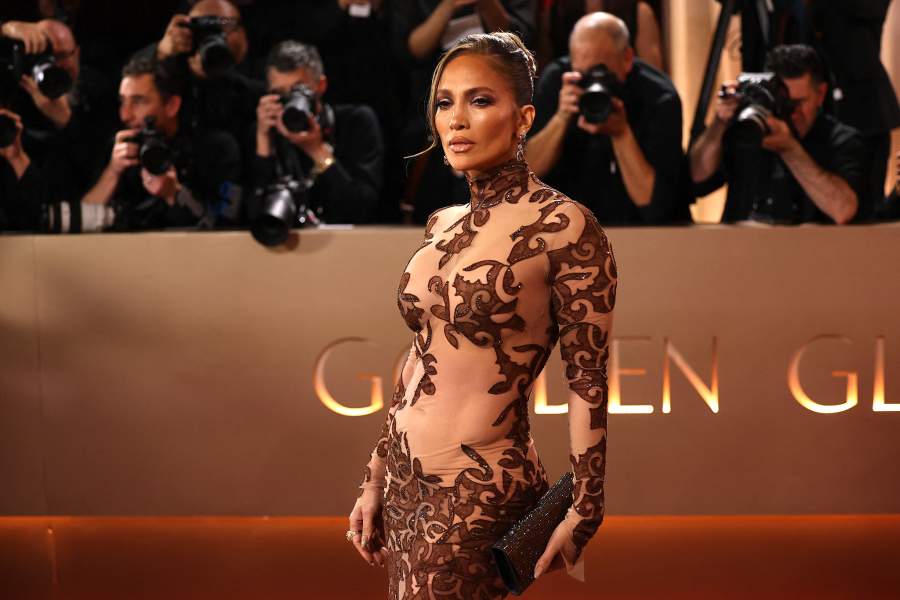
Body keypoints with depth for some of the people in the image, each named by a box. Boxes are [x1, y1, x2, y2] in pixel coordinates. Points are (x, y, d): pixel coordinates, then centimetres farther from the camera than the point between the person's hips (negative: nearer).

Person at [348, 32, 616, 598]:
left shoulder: (564, 226, -12)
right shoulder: (442, 224, 8)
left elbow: (589, 383, -11)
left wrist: (583, 513, -10)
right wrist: (376, 478, 15)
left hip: (481, 492, -7)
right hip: (404, 481, 7)